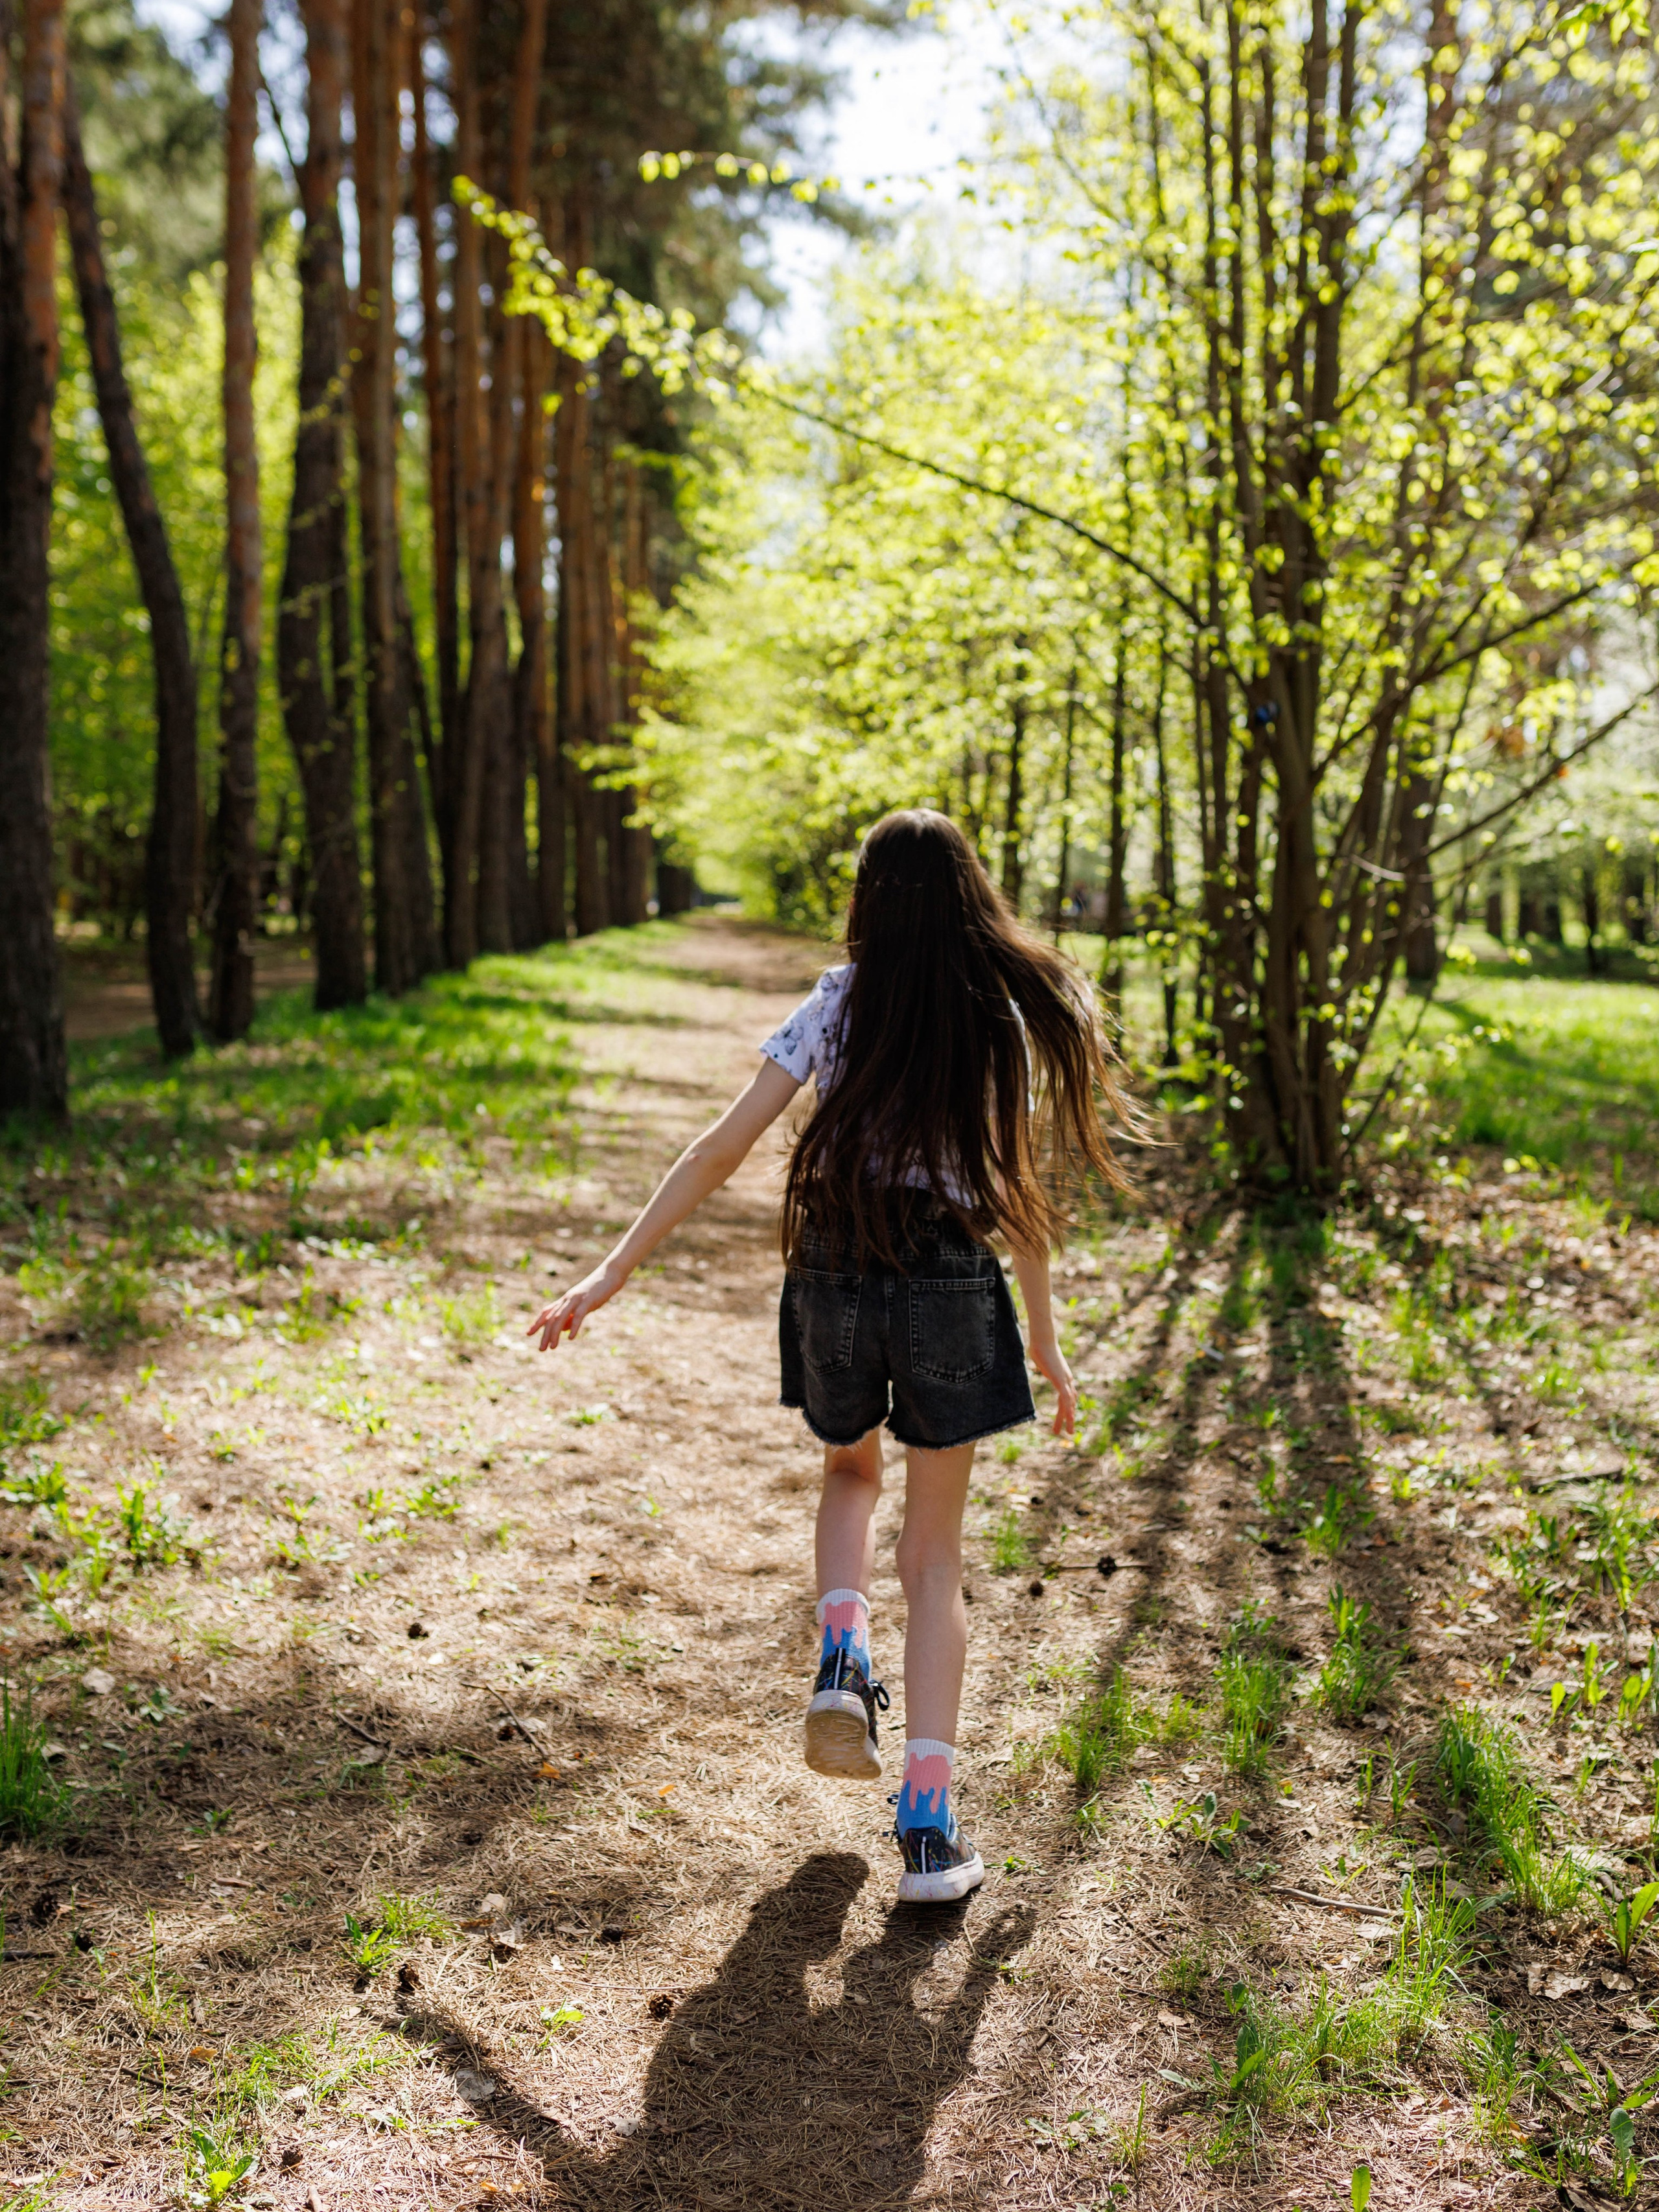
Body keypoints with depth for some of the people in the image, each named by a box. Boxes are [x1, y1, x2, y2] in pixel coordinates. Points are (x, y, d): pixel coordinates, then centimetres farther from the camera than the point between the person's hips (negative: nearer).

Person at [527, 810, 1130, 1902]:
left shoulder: (839, 1006, -1)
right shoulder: (1009, 1016, 2)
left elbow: (721, 1150, -6)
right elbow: (1022, 1190, 3)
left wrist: (613, 1273, -3)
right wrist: (1046, 1342, 12)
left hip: (834, 1276, 0)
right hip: (952, 1285, 0)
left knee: (853, 1473, 31)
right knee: (935, 1553, 10)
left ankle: (843, 1659, 7)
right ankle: (929, 1826, 6)